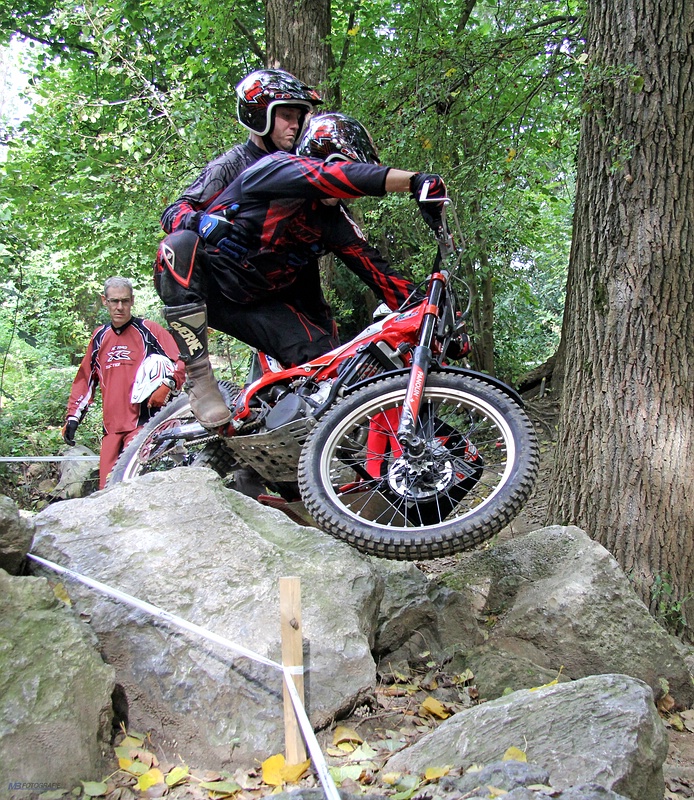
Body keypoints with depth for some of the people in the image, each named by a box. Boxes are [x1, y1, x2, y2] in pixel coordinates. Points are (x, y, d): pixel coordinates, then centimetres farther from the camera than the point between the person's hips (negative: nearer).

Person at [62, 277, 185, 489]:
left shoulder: (148, 330, 2)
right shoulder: (100, 336, 18)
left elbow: (179, 362, -2)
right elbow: (85, 378, 23)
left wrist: (167, 385, -20)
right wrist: (73, 416, 18)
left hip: (142, 423, -5)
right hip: (111, 427, 5)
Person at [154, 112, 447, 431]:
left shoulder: (333, 219, 2)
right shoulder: (275, 166, -18)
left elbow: (372, 265, -2)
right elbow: (329, 176, -36)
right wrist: (415, 180, -43)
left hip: (254, 300, 6)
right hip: (200, 285, -6)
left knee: (323, 355, -12)